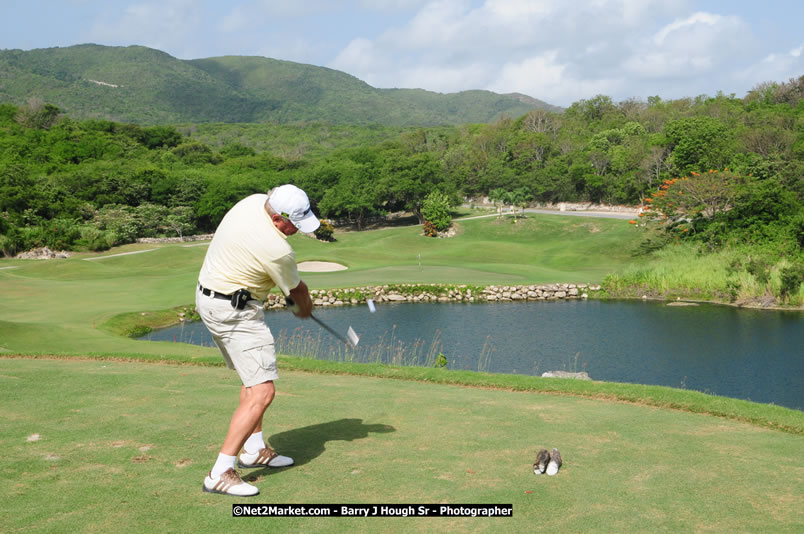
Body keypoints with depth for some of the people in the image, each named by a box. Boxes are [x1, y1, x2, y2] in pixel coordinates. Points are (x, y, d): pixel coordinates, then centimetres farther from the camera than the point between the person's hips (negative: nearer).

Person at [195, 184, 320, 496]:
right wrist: (305, 309, 19)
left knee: (253, 377, 23)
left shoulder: (254, 201, -3)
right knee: (262, 391, -12)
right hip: (236, 312, -10)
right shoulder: (277, 250, -27)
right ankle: (220, 474, -13)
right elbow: (297, 290, -5)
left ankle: (254, 450, 32)